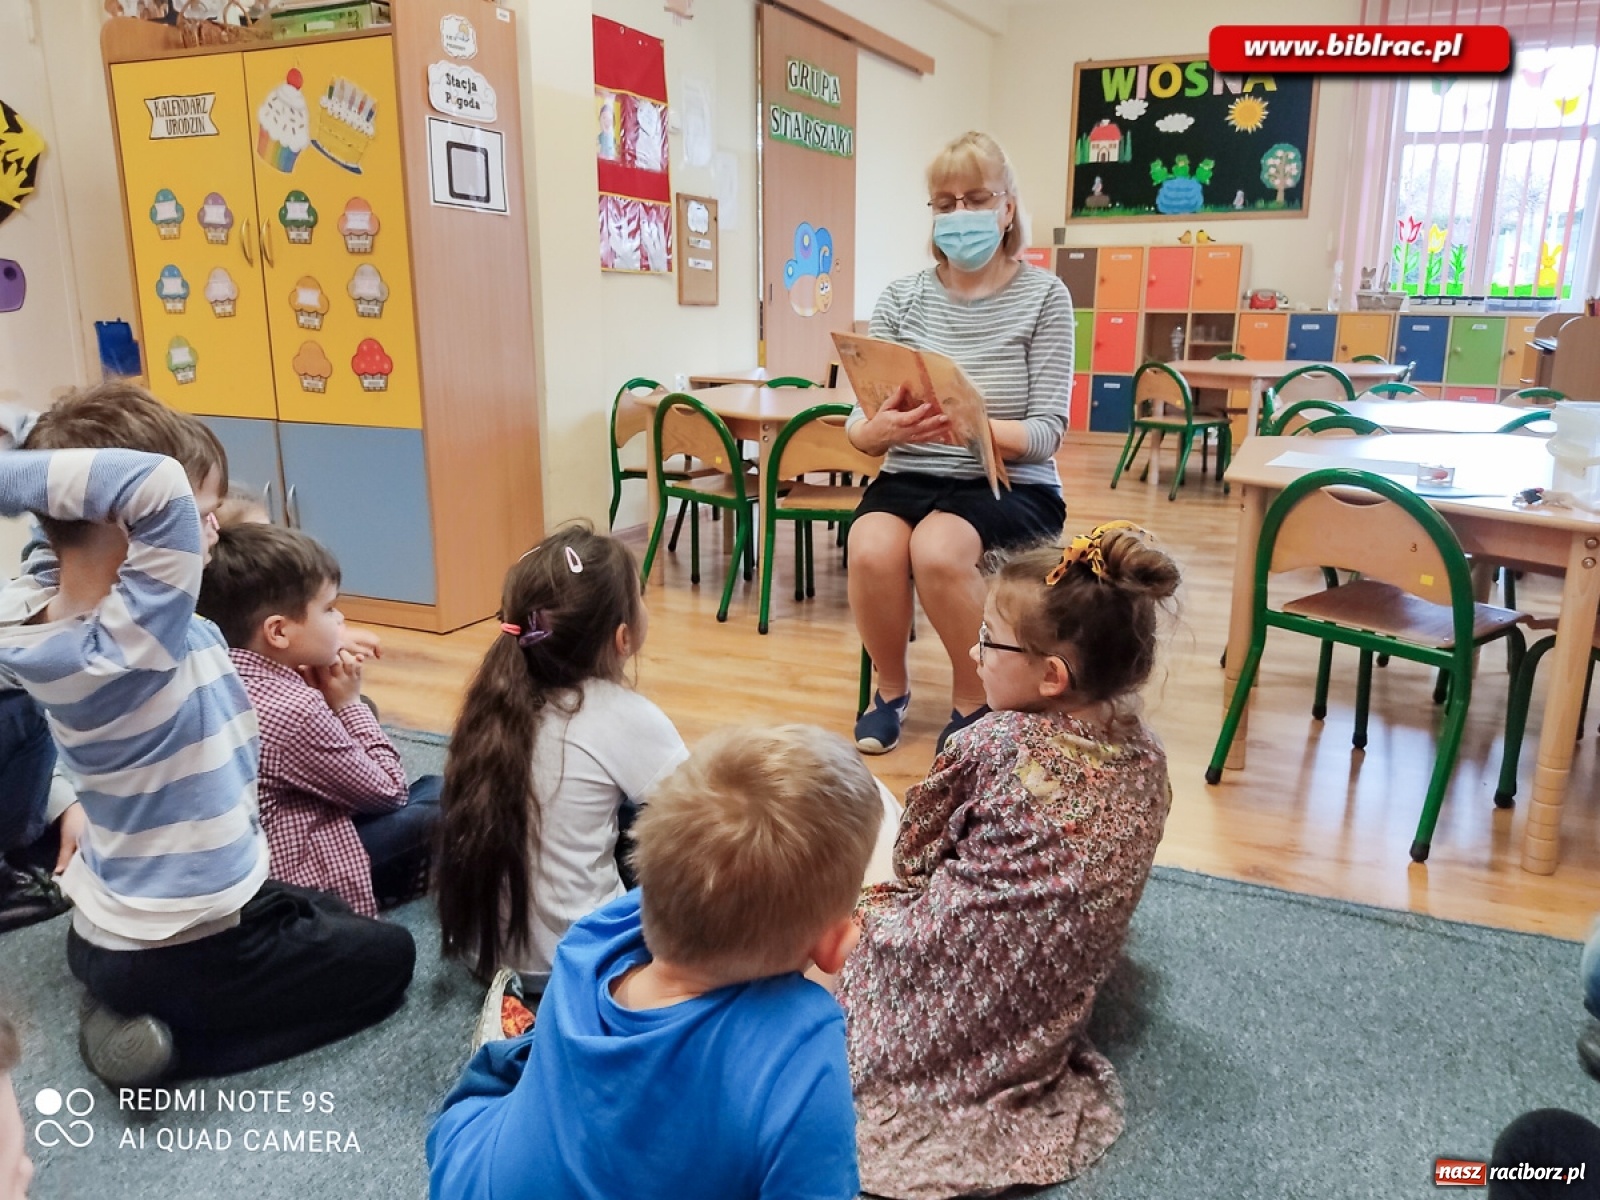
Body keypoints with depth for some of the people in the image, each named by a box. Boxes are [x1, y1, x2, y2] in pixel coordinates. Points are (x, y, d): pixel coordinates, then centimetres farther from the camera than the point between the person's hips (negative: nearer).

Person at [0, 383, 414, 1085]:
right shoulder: (137, 639, -34)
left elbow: (63, 540, 12)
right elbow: (158, 484, -47)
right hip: (178, 951, -8)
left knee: (325, 918, 33)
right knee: (385, 958, 14)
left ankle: (133, 1011, 15)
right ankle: (170, 1044, 2)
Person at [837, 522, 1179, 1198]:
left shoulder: (992, 744, -19)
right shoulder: (1141, 750, -4)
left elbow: (917, 851, -4)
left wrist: (903, 885, 19)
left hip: (967, 1003, -6)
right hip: (1058, 1009, 6)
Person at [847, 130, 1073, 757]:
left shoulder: (1043, 295, -2)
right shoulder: (903, 296, 5)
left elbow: (1046, 432, -10)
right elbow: (857, 427, 0)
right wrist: (885, 428, -24)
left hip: (1011, 485, -2)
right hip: (911, 477, 2)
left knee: (938, 550, -33)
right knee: (871, 551, -30)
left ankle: (973, 700, -4)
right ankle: (891, 688, 1)